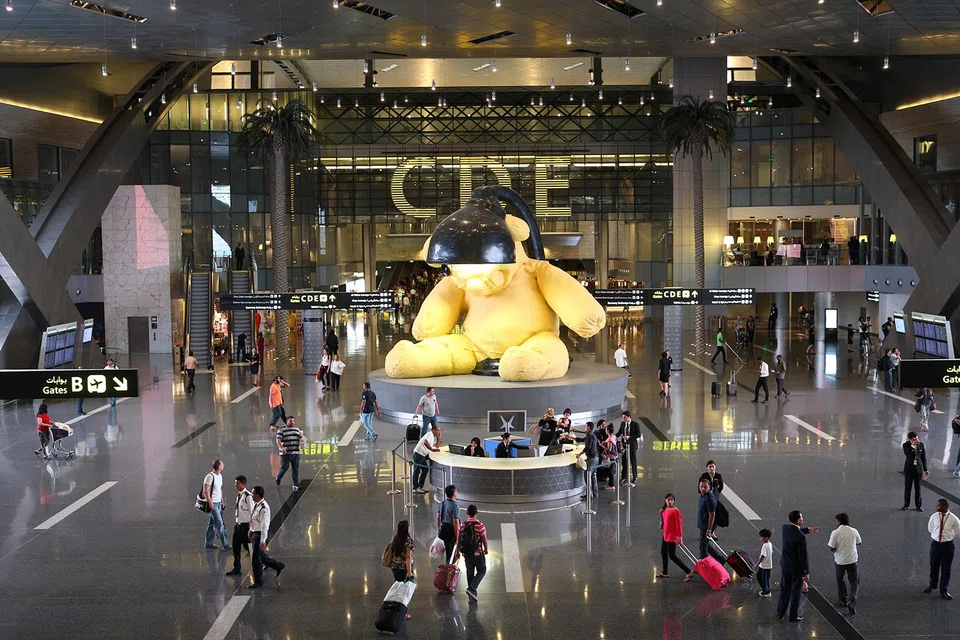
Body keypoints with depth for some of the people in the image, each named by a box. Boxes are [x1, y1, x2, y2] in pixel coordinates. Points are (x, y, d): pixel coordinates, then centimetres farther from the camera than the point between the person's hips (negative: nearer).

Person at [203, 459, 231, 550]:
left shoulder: (220, 476, 12)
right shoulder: (210, 476, -16)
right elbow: (206, 491, -17)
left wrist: (222, 501, 18)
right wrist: (210, 503, -21)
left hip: (218, 503, 8)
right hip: (213, 503, -8)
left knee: (212, 523, 12)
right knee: (219, 523, -7)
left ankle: (208, 543, 17)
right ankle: (225, 544, -5)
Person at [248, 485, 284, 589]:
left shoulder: (264, 508, -24)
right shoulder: (255, 504, 4)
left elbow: (264, 525, -23)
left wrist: (262, 541, -22)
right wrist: (251, 530, 23)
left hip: (261, 534, -9)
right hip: (254, 533, 9)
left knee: (257, 559, 0)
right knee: (261, 556, 21)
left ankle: (258, 582, 14)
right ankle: (278, 566, 40)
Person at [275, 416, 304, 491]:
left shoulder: (297, 429, 16)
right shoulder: (282, 429, -2)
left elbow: (301, 439, 26)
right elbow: (278, 440, -9)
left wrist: (301, 436, 1)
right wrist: (281, 448, -25)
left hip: (296, 453, 5)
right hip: (286, 453, -5)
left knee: (296, 469, 2)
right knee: (284, 468, 2)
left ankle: (296, 485, 5)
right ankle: (278, 478, 31)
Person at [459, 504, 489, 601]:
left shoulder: (462, 526, -4)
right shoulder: (480, 525, -17)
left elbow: (459, 539, 2)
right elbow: (484, 540, -12)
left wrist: (458, 551, 16)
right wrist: (486, 549, 7)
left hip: (466, 554, 4)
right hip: (478, 553, -4)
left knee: (470, 573, 17)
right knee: (481, 571, 13)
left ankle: (472, 594, 23)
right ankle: (472, 588, -5)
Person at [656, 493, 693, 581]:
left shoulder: (675, 511, -17)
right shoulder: (665, 509, 6)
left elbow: (679, 524, -17)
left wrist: (680, 537, -19)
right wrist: (661, 512, 3)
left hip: (672, 536, -9)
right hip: (665, 535, 9)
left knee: (672, 556, -7)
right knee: (663, 553, 16)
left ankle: (688, 572, -1)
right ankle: (665, 573, 31)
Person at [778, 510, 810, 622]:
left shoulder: (784, 528, -9)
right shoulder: (801, 537, -29)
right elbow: (803, 556, -22)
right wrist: (806, 572, -13)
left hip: (785, 565, 6)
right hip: (797, 568, -6)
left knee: (784, 589, 21)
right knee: (796, 592, 11)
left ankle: (780, 613, 33)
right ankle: (793, 616, 23)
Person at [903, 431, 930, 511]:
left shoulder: (921, 445, -2)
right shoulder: (906, 445, -7)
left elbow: (924, 458, 4)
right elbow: (906, 453, -27)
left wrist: (926, 469, 5)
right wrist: (913, 445, -35)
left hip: (918, 468, 1)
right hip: (909, 469, -1)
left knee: (918, 487, 6)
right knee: (907, 487, 5)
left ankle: (918, 505, 15)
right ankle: (906, 505, 15)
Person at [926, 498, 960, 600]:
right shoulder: (934, 517, -8)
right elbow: (930, 529, 10)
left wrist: (948, 536, 4)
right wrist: (937, 535, 6)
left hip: (948, 545, -2)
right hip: (935, 544, 2)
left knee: (946, 569, 8)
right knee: (934, 566, 17)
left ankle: (944, 591, 24)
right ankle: (932, 585, 43)